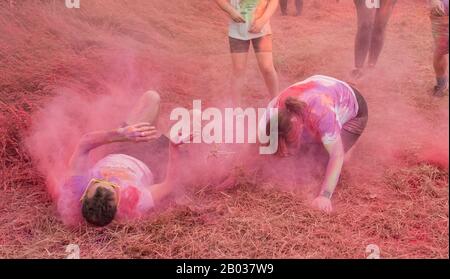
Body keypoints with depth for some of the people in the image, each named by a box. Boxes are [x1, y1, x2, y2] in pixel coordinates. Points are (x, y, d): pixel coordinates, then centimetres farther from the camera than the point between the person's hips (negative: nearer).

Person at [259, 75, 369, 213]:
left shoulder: (322, 114, -47)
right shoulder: (272, 112, -32)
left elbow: (337, 156, -42)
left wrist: (325, 196, -48)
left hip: (352, 107, -4)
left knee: (325, 159, -15)